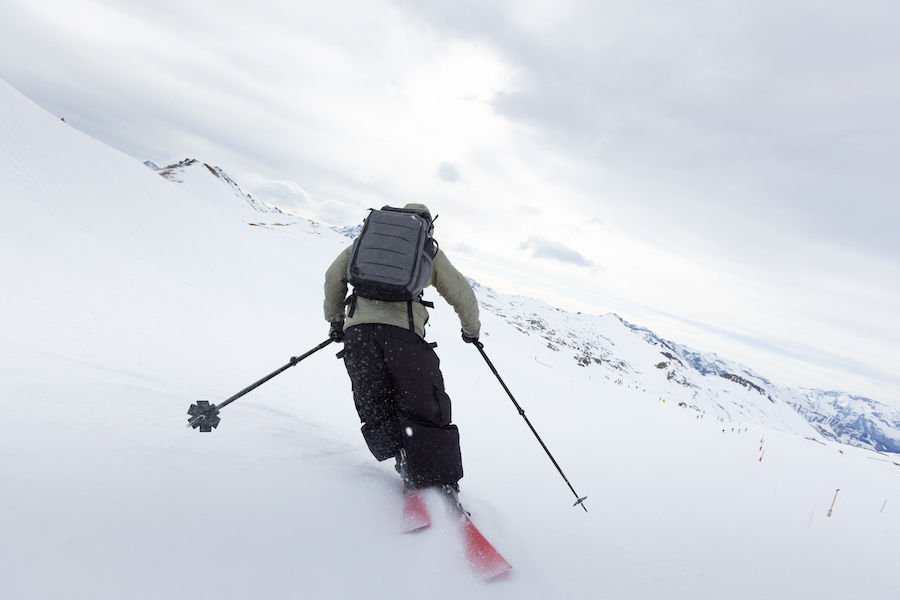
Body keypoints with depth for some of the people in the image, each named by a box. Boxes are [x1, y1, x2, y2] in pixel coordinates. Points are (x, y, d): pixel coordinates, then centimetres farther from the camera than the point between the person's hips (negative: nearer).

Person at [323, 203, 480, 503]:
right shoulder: (430, 251, 20)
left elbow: (335, 275, 18)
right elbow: (462, 293, 16)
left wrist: (335, 319, 28)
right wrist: (471, 329, 32)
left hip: (359, 328, 2)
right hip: (404, 331, -1)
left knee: (377, 412, 9)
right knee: (424, 411, 2)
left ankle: (408, 470, -1)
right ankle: (440, 485, -1)